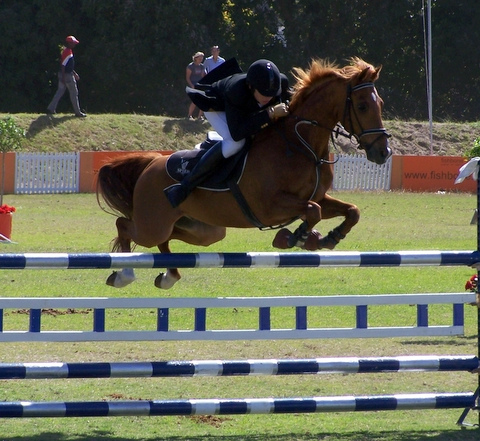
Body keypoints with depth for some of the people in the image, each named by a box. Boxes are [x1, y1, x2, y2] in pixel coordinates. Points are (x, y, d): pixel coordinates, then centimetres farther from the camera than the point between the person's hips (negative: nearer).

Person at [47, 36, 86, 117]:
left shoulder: (67, 51, 13)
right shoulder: (67, 52, -19)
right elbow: (63, 65, -22)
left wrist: (74, 73, 26)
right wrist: (63, 78, -23)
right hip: (67, 75, -10)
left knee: (60, 91, 14)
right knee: (74, 93, -1)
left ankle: (51, 108, 13)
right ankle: (77, 112, 6)